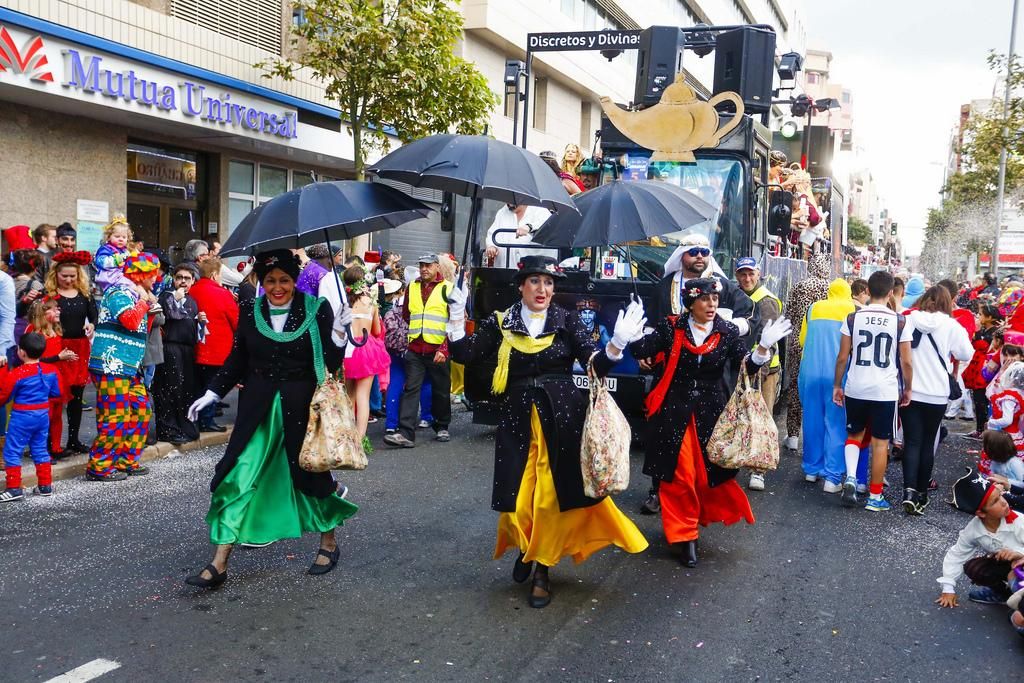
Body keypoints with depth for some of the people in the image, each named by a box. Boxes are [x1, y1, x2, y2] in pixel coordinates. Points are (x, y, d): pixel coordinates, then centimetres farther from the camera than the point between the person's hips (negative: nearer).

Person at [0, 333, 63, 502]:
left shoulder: (16, 374, -16)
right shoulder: (51, 371, 0)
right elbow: (56, 393, 9)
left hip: (22, 417, -6)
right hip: (43, 415, 6)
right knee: (40, 450, 16)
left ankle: (14, 488, 2)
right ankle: (45, 485, 20)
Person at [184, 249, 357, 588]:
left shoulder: (316, 310, -4)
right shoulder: (250, 313, 3)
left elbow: (330, 363, -5)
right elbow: (237, 360, 10)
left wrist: (337, 336, -21)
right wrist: (211, 393, 3)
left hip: (301, 407, -2)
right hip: (258, 409, 2)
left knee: (311, 472, 11)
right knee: (238, 479, -3)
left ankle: (329, 544, 34)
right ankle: (218, 565, 2)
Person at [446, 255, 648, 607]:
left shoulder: (567, 321, 1)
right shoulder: (500, 323, 3)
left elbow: (596, 364, -7)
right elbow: (464, 354, -4)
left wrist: (617, 343, -26)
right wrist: (457, 315, -15)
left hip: (562, 416, 0)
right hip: (519, 419, 0)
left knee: (555, 493, 4)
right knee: (520, 496, 3)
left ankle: (543, 567, 23)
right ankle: (526, 545, 36)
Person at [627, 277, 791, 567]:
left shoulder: (727, 331, 0)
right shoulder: (671, 327, -4)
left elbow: (748, 367, -7)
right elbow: (642, 351, -12)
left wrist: (764, 347, -24)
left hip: (710, 411, 2)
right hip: (674, 411, -2)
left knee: (712, 471, 7)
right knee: (679, 474, -1)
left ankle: (702, 515, 37)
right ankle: (685, 535, 14)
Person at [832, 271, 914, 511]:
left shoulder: (853, 318, -3)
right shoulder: (900, 321, -5)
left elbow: (842, 357, 0)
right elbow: (906, 362, -2)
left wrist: (837, 385, 10)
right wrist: (907, 389, 11)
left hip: (855, 389, 1)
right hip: (885, 391, -1)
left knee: (854, 434, 19)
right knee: (880, 442, 8)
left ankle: (850, 477, -3)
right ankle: (875, 497, 14)